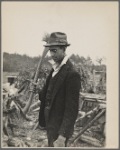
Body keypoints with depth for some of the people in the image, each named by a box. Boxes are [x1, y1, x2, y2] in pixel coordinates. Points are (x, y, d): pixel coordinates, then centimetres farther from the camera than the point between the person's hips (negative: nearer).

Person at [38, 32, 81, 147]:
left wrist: (62, 137, -28)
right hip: (51, 122, 8)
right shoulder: (55, 69, 7)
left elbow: (71, 109, -24)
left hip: (60, 126, -8)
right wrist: (37, 92, -3)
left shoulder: (71, 74, -21)